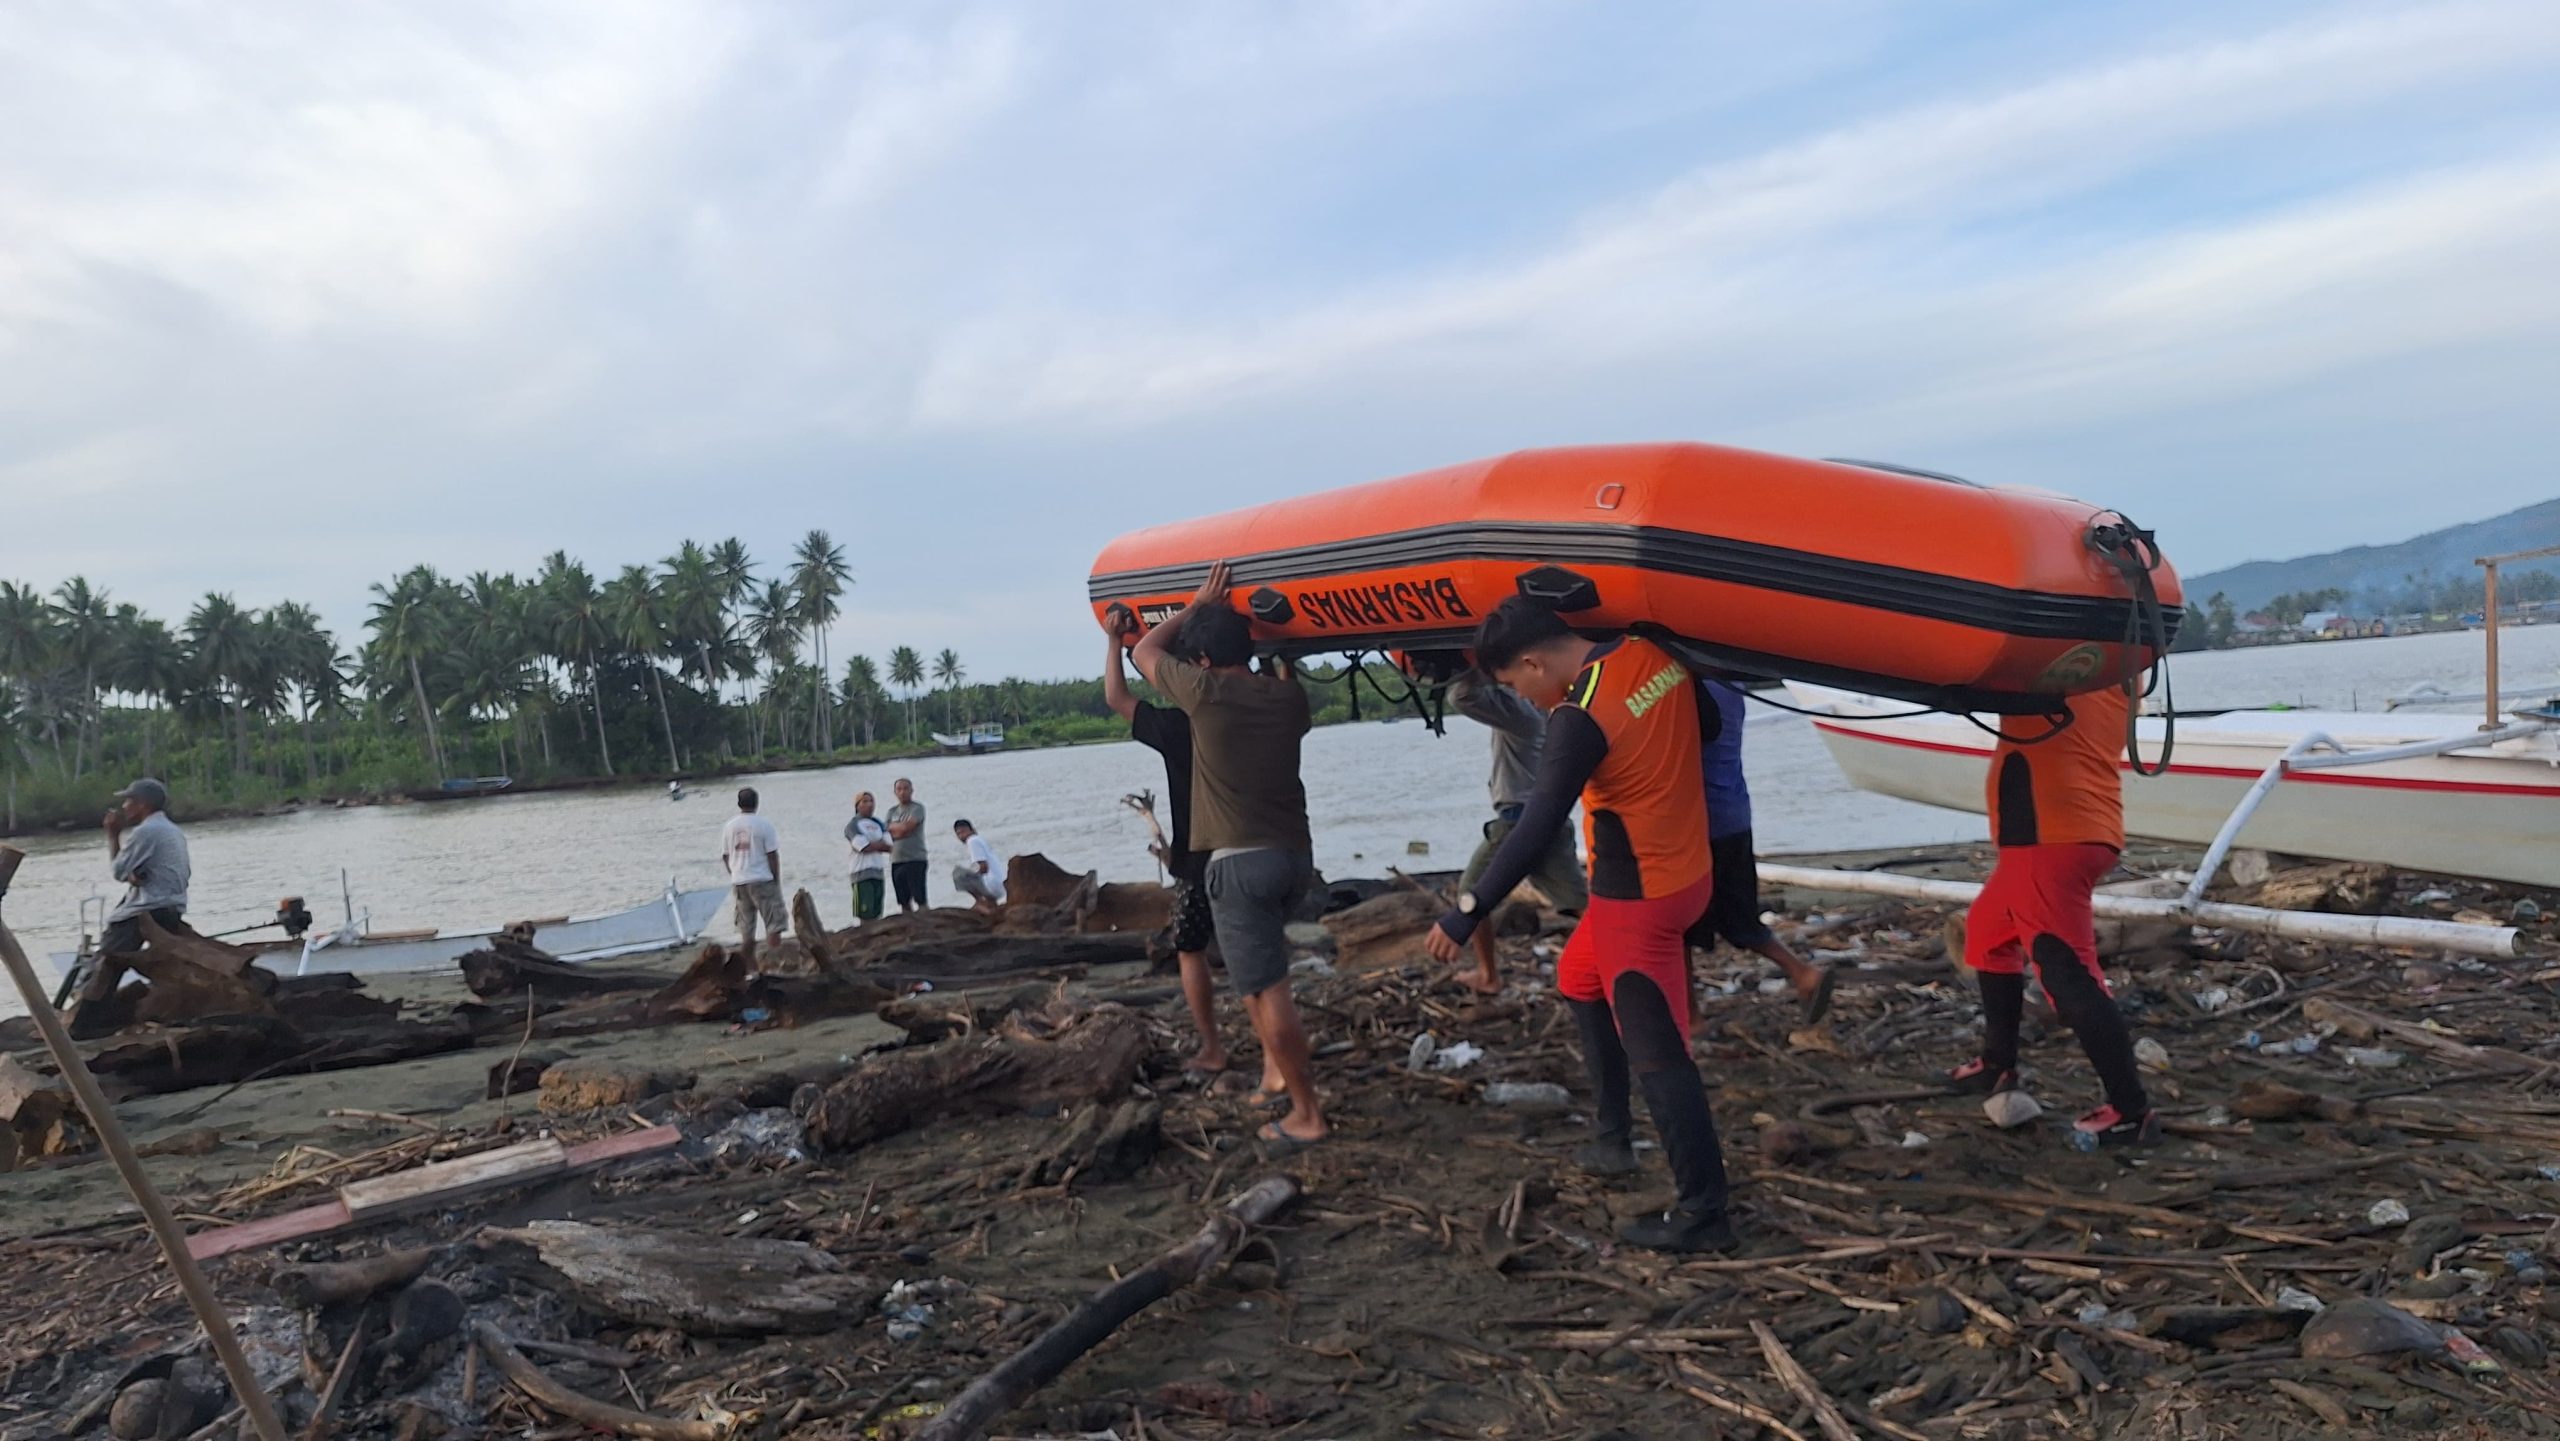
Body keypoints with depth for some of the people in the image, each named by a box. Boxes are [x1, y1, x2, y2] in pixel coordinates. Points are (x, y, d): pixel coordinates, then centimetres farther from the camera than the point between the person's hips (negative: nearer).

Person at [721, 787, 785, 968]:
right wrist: (777, 881, -1)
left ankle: (751, 968, 12)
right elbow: (773, 855, -9)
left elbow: (725, 856, 9)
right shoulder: (764, 825, -9)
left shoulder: (729, 826, 4)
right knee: (774, 925, 3)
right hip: (762, 880, -4)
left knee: (746, 931, 10)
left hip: (738, 883, 4)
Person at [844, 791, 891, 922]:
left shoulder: (878, 824, 16)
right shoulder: (853, 825, -2)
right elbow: (864, 848, -13)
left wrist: (872, 845, -10)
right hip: (862, 871, -6)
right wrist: (880, 844, 0)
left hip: (879, 871, 6)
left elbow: (888, 846, 3)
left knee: (876, 912, 5)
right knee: (865, 912, -10)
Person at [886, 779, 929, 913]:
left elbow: (907, 826, -14)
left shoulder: (917, 808, -1)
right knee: (903, 902, 9)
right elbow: (888, 832, 6)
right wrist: (903, 827, -7)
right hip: (896, 861, 6)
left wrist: (895, 827, 3)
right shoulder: (892, 811, 15)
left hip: (915, 859, -6)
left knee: (919, 900, -10)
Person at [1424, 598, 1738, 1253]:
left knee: (1655, 1053, 0)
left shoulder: (1579, 717, -24)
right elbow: (1706, 729, 16)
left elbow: (1535, 832, -25)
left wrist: (1466, 915, -19)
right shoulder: (1654, 652, -1)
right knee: (1579, 980, 26)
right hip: (1689, 871, 9)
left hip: (1637, 898, -9)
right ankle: (1611, 1135, 33)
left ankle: (1702, 1212, 9)